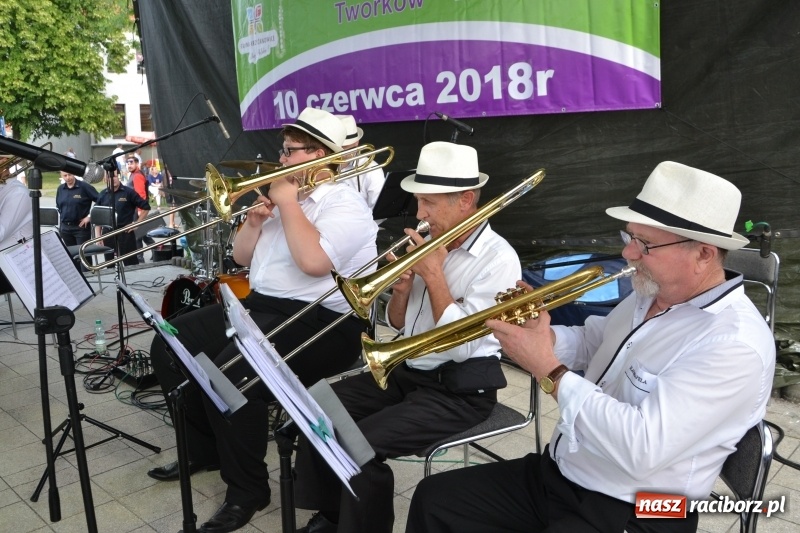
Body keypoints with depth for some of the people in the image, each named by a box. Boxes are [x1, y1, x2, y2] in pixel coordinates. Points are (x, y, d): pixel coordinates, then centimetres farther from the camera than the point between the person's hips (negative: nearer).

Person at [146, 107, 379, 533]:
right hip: (260, 306, 10)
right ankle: (204, 450, 19)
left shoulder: (345, 205, -10)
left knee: (231, 376, -32)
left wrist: (288, 202, -16)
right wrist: (255, 220, 1)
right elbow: (242, 257, 21)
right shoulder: (285, 197, 17)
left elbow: (314, 261, -28)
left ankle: (247, 491, -10)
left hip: (321, 323, -9)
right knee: (171, 345, 3)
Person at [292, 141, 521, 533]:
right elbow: (397, 325, 12)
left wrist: (433, 275, -20)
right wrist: (402, 287, -9)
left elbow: (461, 346, -24)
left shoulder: (498, 258, -16)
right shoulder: (432, 242, 6)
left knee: (360, 444, -24)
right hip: (407, 372, 8)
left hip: (460, 389, -8)